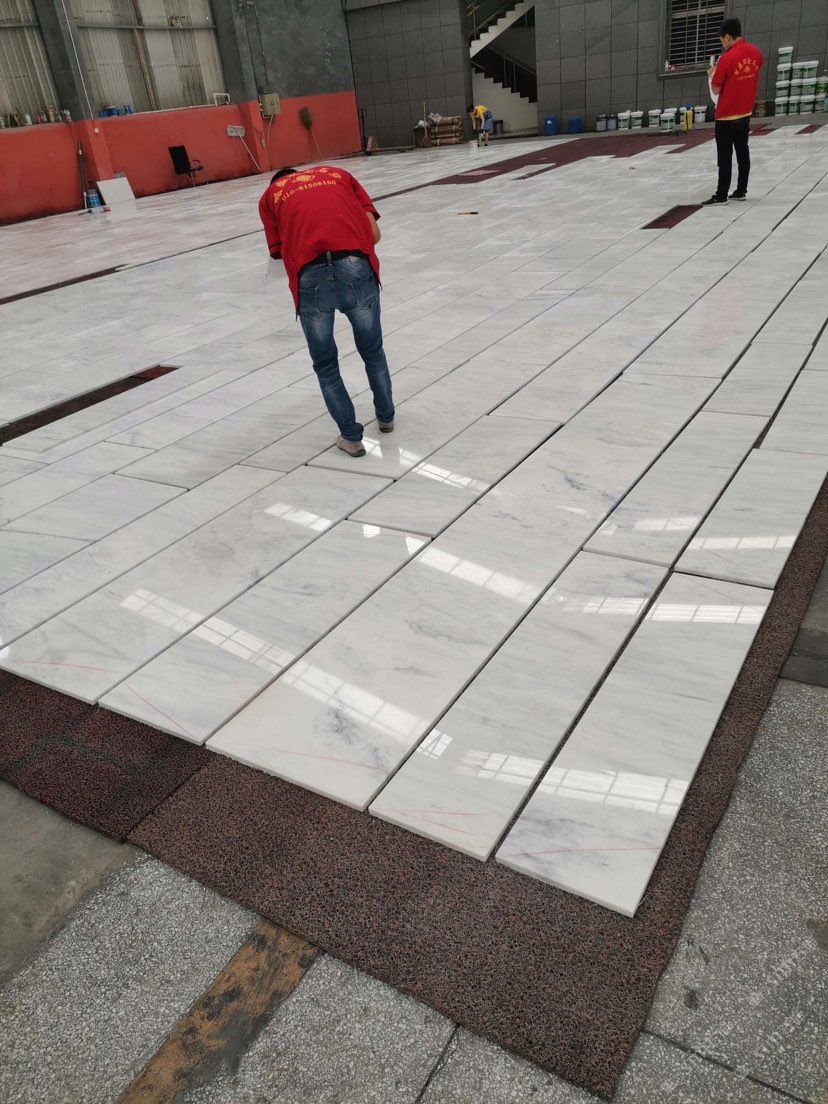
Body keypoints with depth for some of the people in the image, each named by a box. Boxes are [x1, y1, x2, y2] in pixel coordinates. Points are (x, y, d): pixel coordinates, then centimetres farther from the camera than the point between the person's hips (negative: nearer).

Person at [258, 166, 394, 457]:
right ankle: (386, 416, 42)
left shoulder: (270, 195, 25)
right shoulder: (337, 174, 29)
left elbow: (281, 253, 15)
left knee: (325, 365, 20)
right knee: (372, 351, 25)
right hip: (356, 267, 1)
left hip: (310, 277, -1)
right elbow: (374, 233, 17)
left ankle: (351, 436, 23)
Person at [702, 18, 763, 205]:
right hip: (746, 113, 7)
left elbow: (715, 90, -14)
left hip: (727, 116, -7)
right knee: (742, 152, 13)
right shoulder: (755, 53, 1)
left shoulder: (727, 58, -18)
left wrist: (713, 74, 5)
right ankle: (741, 190, 17)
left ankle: (721, 195, -2)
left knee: (724, 156, -3)